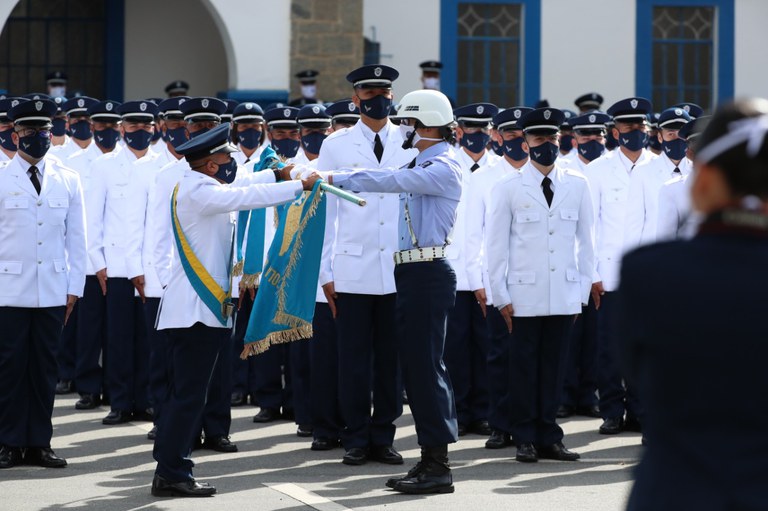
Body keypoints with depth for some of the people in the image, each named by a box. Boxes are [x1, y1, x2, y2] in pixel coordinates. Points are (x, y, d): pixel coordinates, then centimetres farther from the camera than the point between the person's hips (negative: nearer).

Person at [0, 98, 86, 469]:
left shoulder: (68, 180, 9)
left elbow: (76, 237, 10)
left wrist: (74, 286, 6)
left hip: (53, 291, 2)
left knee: (45, 367, 5)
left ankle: (39, 443, 11)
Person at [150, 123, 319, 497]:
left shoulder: (193, 187, 14)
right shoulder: (198, 192, -15)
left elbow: (238, 186, 27)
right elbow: (247, 196, -22)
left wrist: (278, 175, 24)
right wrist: (300, 185, -16)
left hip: (188, 309, 10)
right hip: (197, 311, -10)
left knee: (181, 393, 12)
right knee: (188, 394, -8)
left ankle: (168, 471, 15)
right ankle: (172, 475, -7)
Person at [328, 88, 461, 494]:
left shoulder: (444, 169, -11)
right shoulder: (421, 166, 19)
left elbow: (392, 181, -23)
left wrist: (335, 179, -23)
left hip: (428, 273, -10)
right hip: (411, 274, 10)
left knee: (426, 365, -9)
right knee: (416, 365, 10)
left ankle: (439, 466, -7)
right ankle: (430, 459, 16)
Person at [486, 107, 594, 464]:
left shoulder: (577, 186, 8)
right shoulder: (508, 188, 2)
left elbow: (586, 242, 11)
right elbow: (497, 246, 3)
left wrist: (583, 290, 7)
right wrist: (501, 296, -1)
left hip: (564, 295, 2)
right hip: (524, 296, -2)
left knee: (553, 367, 5)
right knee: (524, 367, 1)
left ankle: (548, 438, 11)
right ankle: (525, 439, 8)